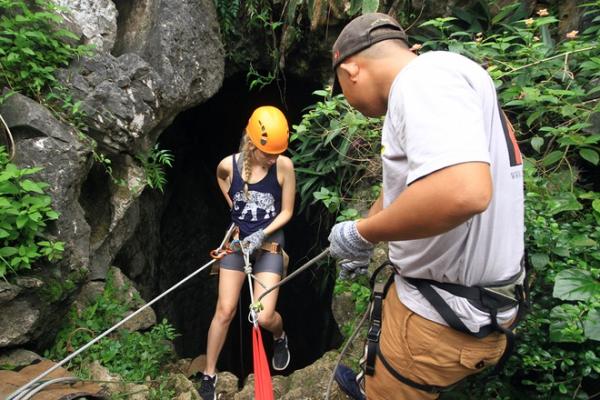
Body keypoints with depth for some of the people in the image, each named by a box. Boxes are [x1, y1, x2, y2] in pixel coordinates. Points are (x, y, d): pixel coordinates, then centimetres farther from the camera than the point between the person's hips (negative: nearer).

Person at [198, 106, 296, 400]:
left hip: (269, 243, -1)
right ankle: (209, 376, 23)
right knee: (225, 311, 3)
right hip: (237, 240, 2)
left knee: (264, 317, -7)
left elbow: (286, 212, -8)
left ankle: (280, 338, 31)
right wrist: (233, 204, 6)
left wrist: (261, 235, -18)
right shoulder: (229, 164, -12)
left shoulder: (284, 166, -17)